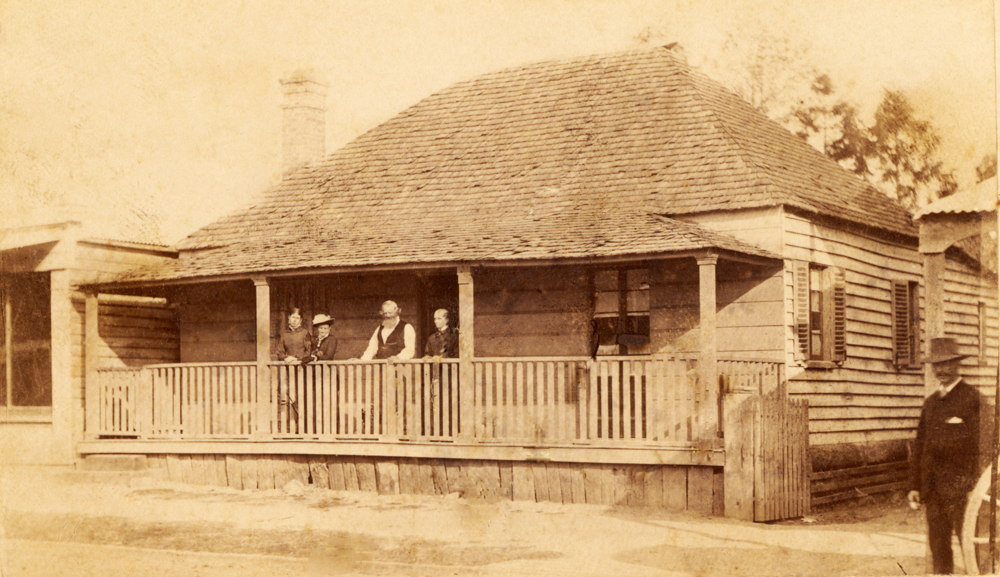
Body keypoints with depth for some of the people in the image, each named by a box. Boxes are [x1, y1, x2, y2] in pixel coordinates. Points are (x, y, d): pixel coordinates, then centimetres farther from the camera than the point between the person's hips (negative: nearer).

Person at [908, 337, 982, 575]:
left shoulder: (971, 397, -5)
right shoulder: (931, 402, 16)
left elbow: (979, 444, -10)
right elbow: (920, 446, 18)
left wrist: (975, 487, -15)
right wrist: (915, 485, 13)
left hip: (960, 486, -6)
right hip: (933, 488, 7)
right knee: (938, 546, 9)